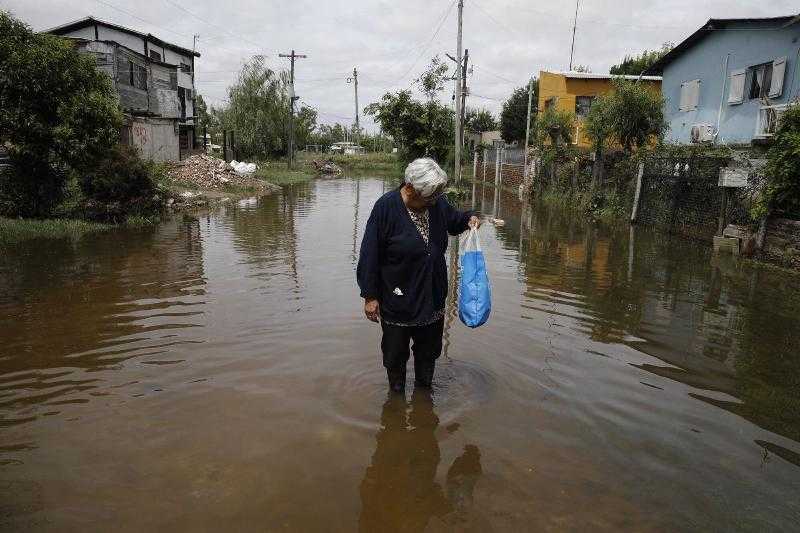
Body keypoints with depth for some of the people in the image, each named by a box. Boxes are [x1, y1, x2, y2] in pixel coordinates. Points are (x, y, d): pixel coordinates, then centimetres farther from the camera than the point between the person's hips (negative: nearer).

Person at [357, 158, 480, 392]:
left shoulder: (437, 202, -3)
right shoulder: (386, 207, -19)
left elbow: (454, 220, 19)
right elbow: (369, 256, -16)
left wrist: (470, 218, -3)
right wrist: (370, 296, -14)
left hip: (433, 299, 5)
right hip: (397, 301, -4)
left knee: (429, 352, 21)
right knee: (395, 355, 14)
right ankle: (396, 396, 37)